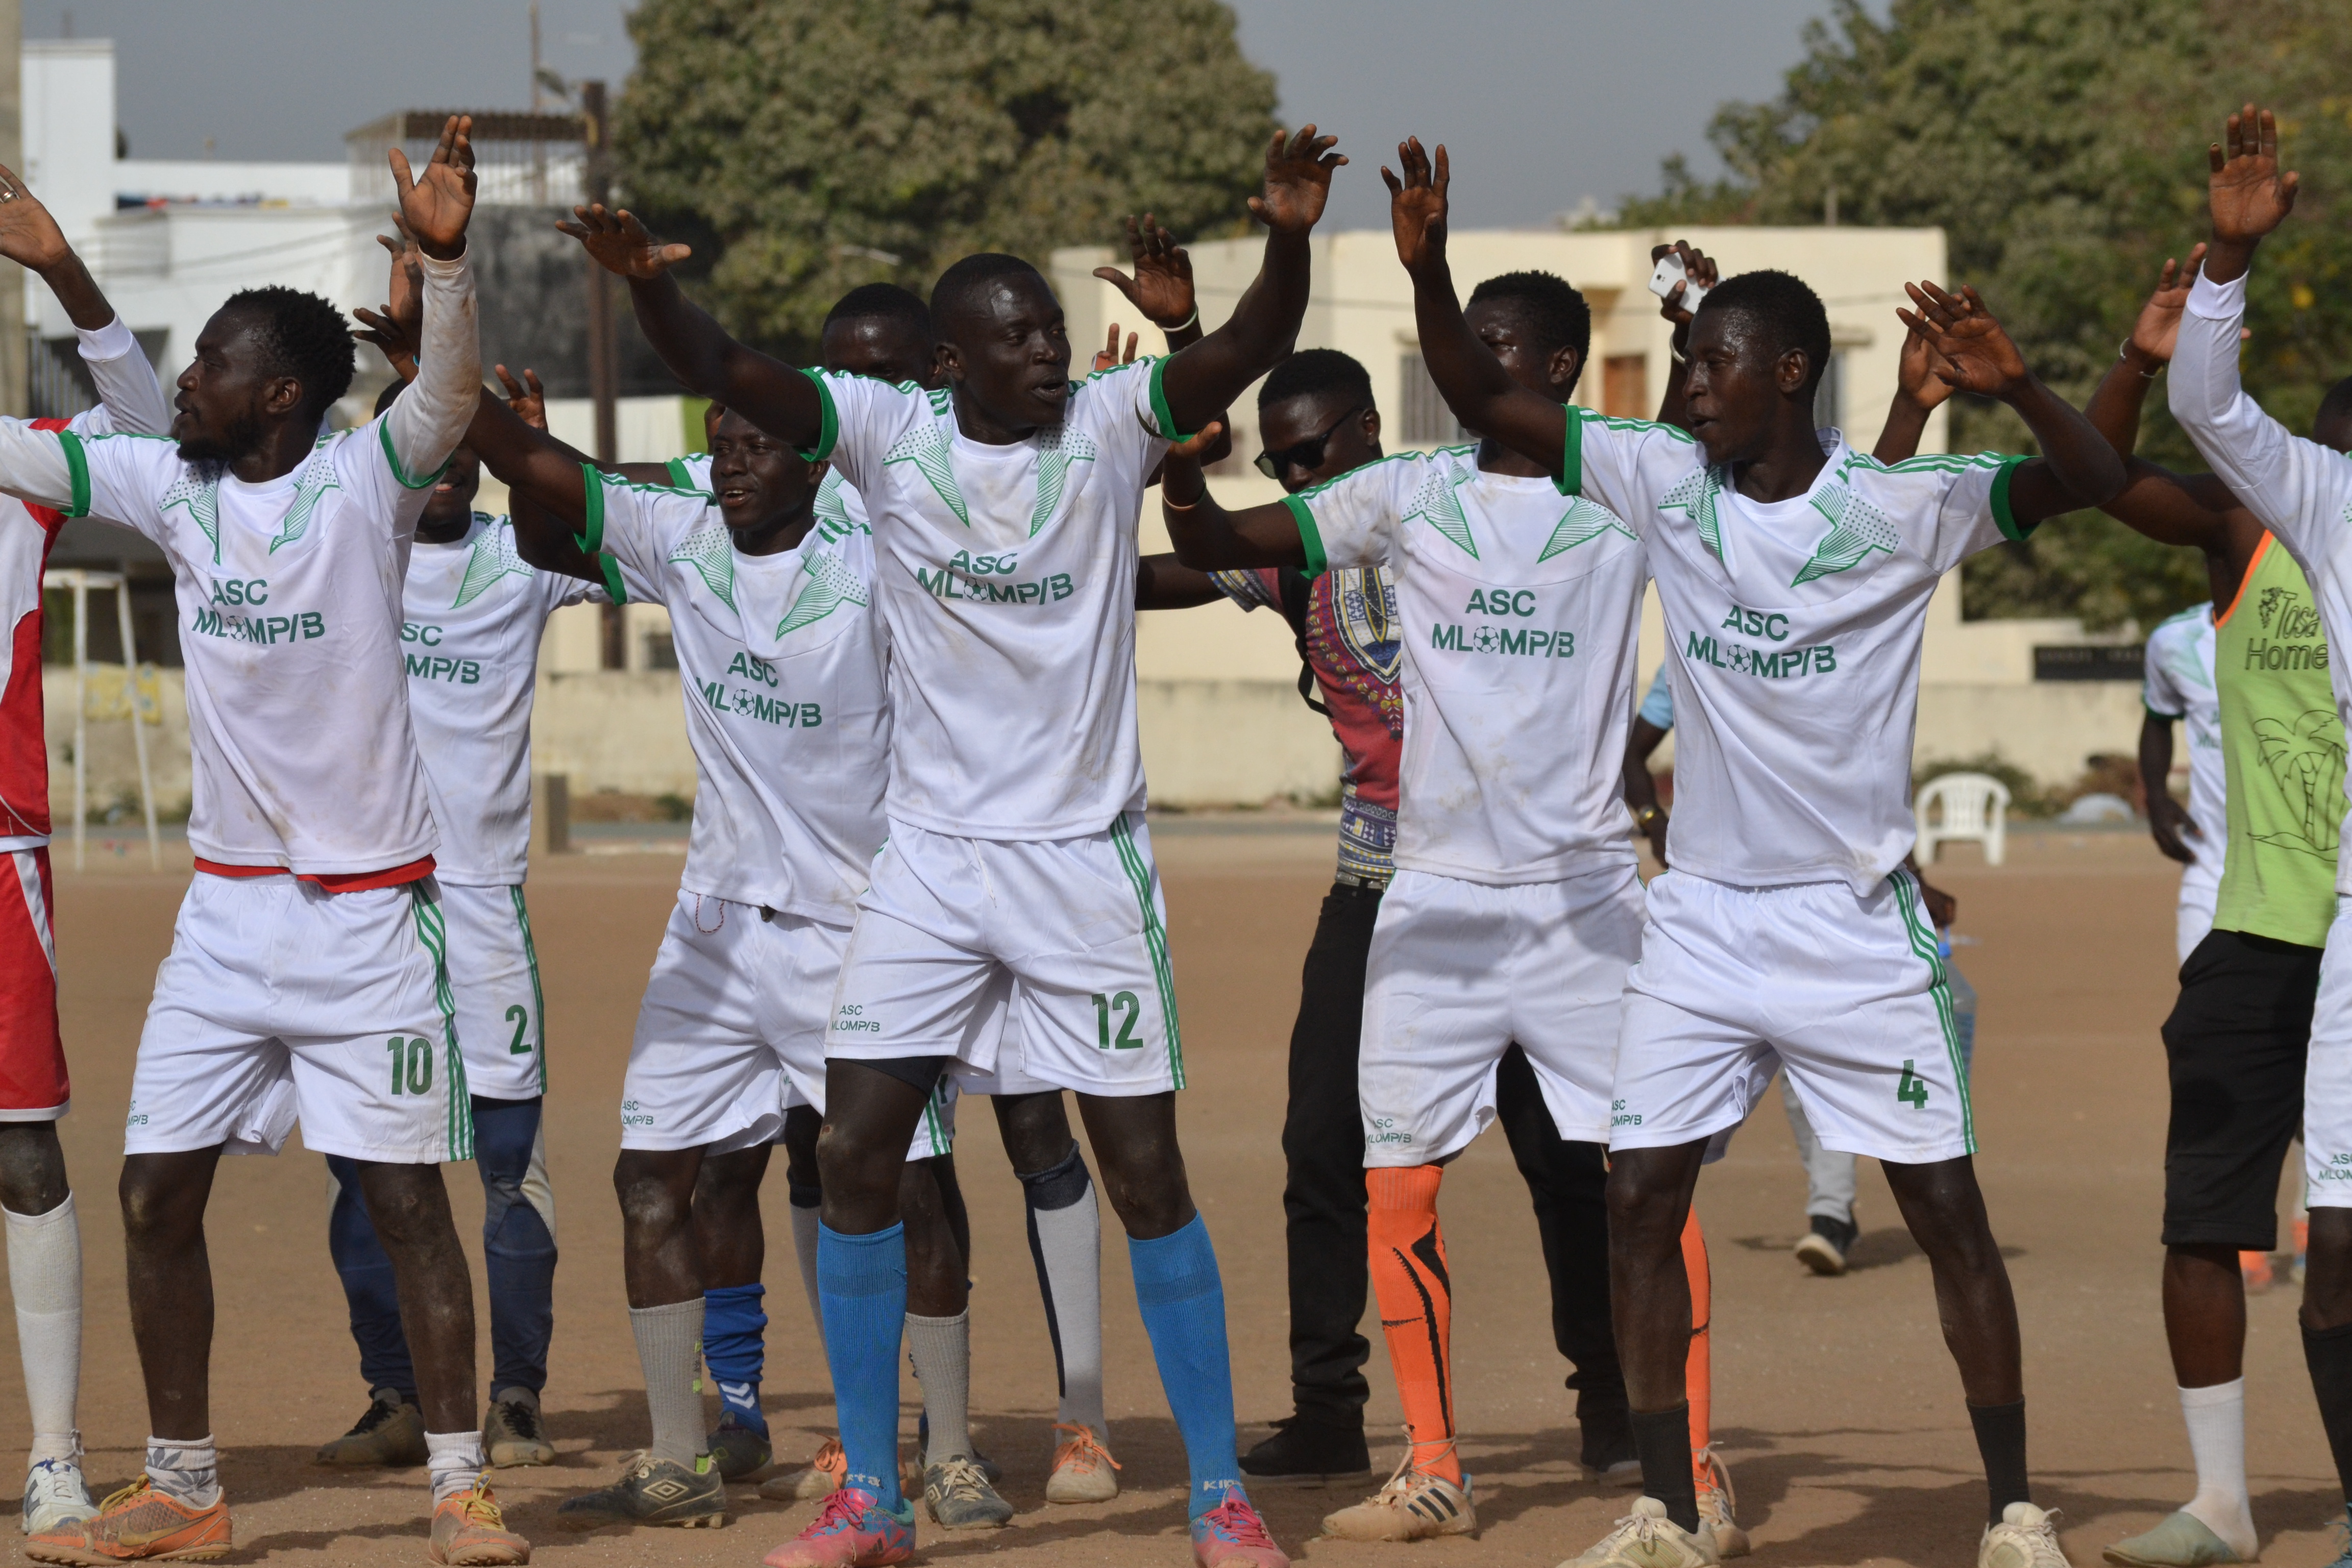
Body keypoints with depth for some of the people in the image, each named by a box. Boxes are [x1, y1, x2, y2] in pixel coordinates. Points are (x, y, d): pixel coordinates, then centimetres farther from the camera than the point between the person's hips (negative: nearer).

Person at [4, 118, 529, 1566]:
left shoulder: (365, 483, -10)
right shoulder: (173, 486, 4)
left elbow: (451, 397, -28)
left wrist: (445, 254, -45)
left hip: (368, 905, -5)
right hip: (229, 905, 5)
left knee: (407, 1195, -2)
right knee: (157, 1190, 4)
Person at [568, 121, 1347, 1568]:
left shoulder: (1109, 427, -6)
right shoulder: (892, 433, -3)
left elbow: (1243, 357, -21)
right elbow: (729, 372, -14)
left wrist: (1289, 241, -40)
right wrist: (649, 283, -33)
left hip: (1086, 853, -2)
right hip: (932, 854, 2)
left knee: (1147, 1173, -1)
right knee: (857, 1156, 0)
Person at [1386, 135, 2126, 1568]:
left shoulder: (1899, 508, -10)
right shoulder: (1665, 483, 1)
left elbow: (2096, 482, -18)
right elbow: (1486, 402, 3)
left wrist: (2013, 388, -36)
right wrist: (1428, 268, -13)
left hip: (1858, 925, -4)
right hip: (1703, 923, 4)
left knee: (1948, 1208, -1)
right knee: (1642, 1200, -1)